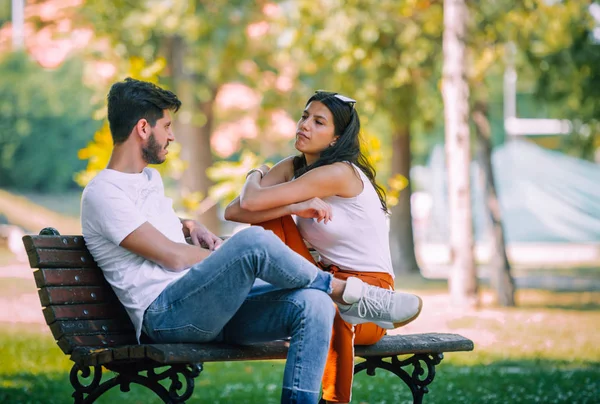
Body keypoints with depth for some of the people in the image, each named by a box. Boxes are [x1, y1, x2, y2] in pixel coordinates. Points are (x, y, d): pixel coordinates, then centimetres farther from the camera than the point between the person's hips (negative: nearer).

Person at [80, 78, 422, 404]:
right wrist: (234, 255, 1)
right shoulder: (103, 193, -7)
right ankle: (339, 288, -4)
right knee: (254, 241, -30)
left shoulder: (150, 178, 23)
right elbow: (173, 257, -13)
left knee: (313, 305, -15)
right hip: (164, 315, -9)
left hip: (207, 311, 9)